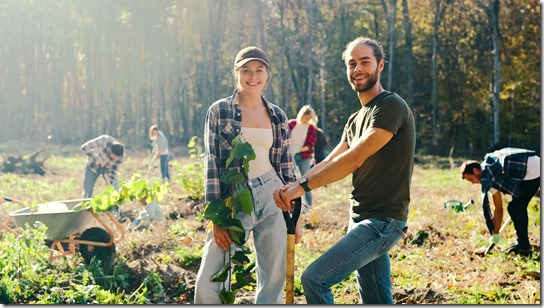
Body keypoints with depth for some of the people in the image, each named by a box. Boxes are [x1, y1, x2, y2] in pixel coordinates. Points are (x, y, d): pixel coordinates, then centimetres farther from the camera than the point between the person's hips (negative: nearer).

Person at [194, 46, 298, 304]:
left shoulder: (278, 116, 8)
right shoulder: (219, 111, -1)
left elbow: (286, 167, 12)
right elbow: (211, 164, -4)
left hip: (273, 200, 3)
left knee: (273, 281, 5)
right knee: (208, 282, -9)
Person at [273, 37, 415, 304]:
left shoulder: (391, 107, -12)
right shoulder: (356, 120, 18)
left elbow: (355, 158, -21)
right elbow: (328, 163, 11)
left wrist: (303, 186, -19)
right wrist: (292, 187, -7)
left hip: (381, 222, -9)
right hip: (361, 220, 9)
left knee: (314, 278, -16)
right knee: (378, 302, 13)